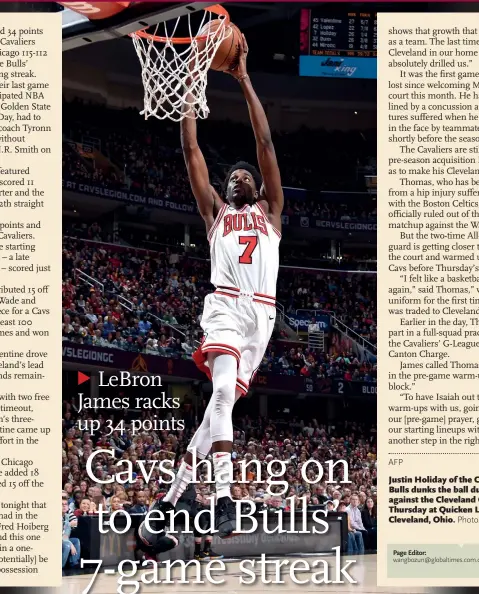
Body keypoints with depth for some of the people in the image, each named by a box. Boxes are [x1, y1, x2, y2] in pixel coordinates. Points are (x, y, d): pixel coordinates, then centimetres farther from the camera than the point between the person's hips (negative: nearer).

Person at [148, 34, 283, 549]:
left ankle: (175, 492, 6)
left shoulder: (270, 210, 22)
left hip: (262, 313, 2)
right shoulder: (215, 211, 22)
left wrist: (243, 80, 13)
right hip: (225, 307, -2)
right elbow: (190, 150, 17)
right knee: (223, 391, -25)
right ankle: (224, 501, -32)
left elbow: (265, 144, 16)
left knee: (222, 399, -3)